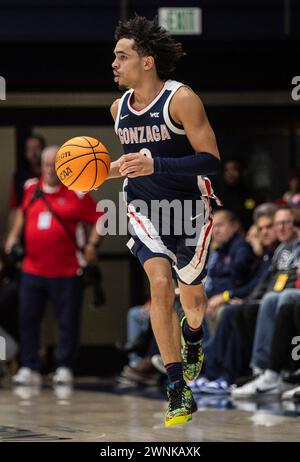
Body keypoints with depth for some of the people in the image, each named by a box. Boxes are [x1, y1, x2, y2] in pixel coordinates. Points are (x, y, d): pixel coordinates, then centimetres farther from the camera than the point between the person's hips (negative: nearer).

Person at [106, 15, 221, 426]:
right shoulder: (119, 108, 1)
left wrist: (155, 164, -33)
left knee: (192, 295, 14)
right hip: (144, 209, 3)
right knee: (160, 284, -20)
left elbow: (211, 161, -23)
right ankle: (177, 390, -19)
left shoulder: (181, 100, -18)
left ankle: (192, 337, 54)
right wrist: (104, 173, 2)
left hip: (188, 209, -3)